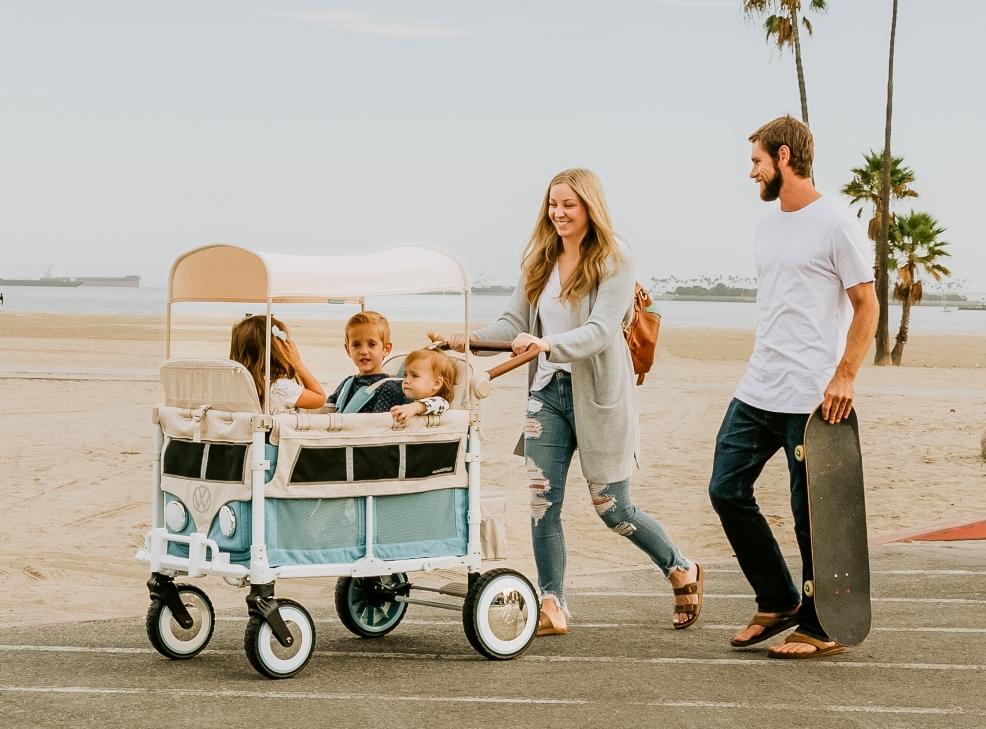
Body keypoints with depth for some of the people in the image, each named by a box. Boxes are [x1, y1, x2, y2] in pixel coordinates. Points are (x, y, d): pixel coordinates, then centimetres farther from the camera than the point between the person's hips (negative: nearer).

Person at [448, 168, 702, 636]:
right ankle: (552, 608, 5)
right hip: (547, 392, 5)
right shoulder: (540, 262, 8)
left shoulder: (613, 262, -9)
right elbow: (515, 322, 7)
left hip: (598, 394, -5)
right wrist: (472, 338, -12)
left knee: (611, 508, 3)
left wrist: (550, 345, -37)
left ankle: (682, 571, 27)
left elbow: (600, 331, -21)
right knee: (542, 504, -3)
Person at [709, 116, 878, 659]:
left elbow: (866, 307, -8)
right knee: (727, 490, 7)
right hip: (756, 392, 8)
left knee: (812, 513, -2)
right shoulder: (766, 227, 16)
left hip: (811, 399, -8)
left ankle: (821, 629, 10)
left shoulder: (835, 225, -8)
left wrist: (844, 375, -16)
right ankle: (777, 602, 20)